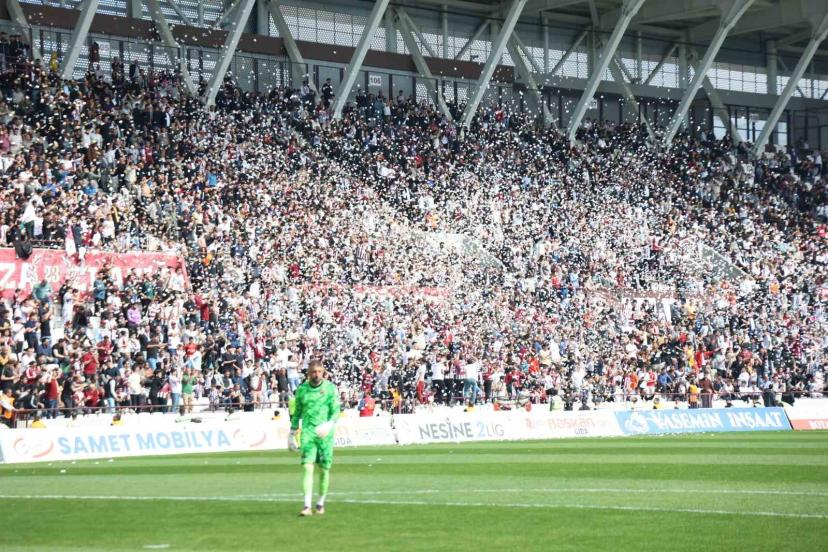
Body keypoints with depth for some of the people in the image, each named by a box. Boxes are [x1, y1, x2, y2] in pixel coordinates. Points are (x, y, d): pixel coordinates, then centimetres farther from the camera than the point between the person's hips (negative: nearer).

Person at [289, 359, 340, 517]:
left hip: (325, 434, -1)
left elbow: (336, 410, -3)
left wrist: (329, 425, -21)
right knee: (308, 467, -12)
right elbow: (297, 412, 18)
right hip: (307, 433, 1)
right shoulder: (302, 389, 8)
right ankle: (307, 505, -17)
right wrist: (292, 434, 19)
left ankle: (321, 503, 21)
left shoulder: (330, 388, 1)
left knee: (324, 469, 4)